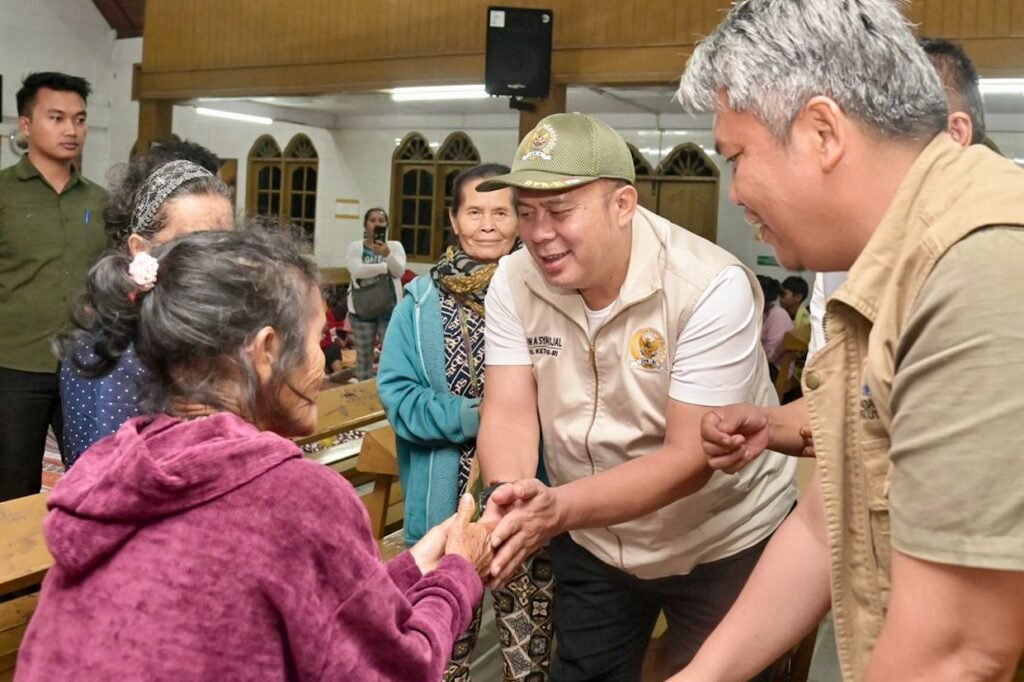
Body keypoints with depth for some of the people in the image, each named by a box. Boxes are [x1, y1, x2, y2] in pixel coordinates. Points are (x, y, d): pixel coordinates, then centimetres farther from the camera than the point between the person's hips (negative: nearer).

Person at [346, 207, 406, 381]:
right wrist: (386, 267, -10)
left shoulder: (395, 246, 5)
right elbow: (357, 270, -17)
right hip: (362, 307, 0)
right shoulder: (355, 247, 2)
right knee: (363, 356, 7)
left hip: (389, 307, 0)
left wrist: (387, 254, -31)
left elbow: (399, 271, -12)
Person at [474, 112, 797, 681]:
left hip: (724, 546, -3)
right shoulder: (513, 281, -11)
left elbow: (690, 457, -29)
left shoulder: (713, 289, -27)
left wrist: (558, 507, -42)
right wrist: (508, 494, -37)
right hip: (592, 542, 4)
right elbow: (510, 412, -15)